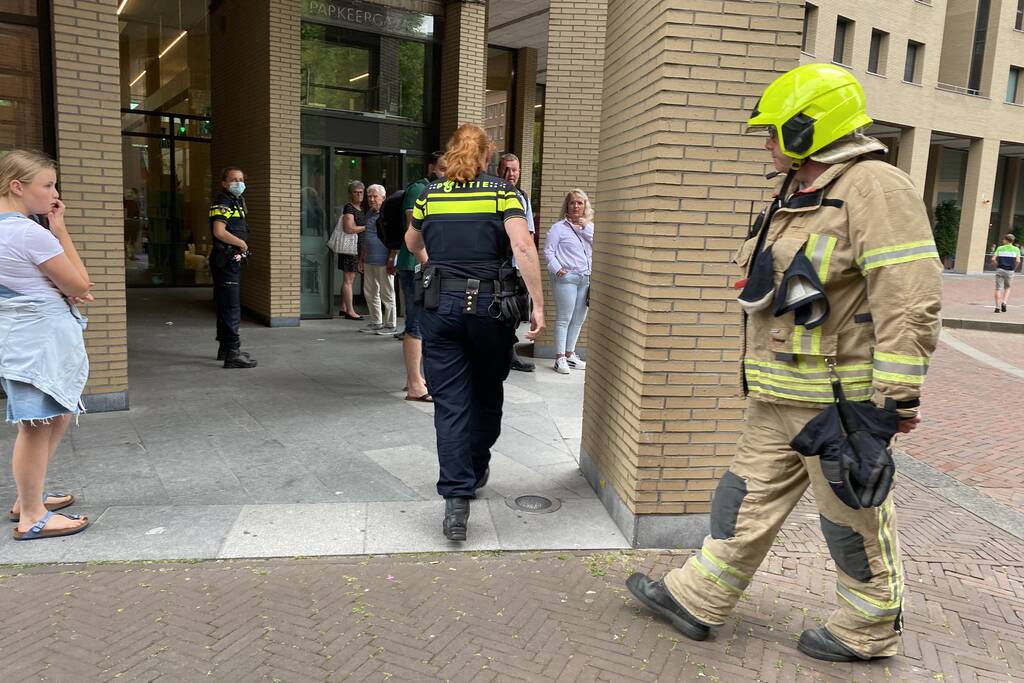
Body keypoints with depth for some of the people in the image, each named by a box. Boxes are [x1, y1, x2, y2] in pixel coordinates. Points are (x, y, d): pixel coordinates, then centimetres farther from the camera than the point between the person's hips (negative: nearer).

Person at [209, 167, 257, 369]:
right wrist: (241, 243, -14)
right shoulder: (222, 203, -13)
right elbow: (219, 232, -26)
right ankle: (233, 353, -11)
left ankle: (225, 348, 27)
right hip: (225, 260, -10)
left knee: (227, 306, 17)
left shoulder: (238, 201, 18)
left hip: (233, 261, 10)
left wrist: (241, 245, 10)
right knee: (231, 307, -11)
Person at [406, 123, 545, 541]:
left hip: (440, 304, 1)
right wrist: (538, 305, -14)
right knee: (487, 392, 20)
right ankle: (477, 469, 38)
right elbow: (522, 247, -16)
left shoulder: (430, 194, 8)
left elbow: (413, 244, 25)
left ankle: (455, 499, -4)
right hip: (491, 305, -1)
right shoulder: (501, 192, -1)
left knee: (450, 403, 3)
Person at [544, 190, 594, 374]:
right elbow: (548, 251, -6)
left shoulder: (589, 227, 14)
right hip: (566, 278, -6)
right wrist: (557, 269, -18)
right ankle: (560, 358, 0)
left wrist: (587, 228, -7)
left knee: (578, 319, 11)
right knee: (563, 319, -5)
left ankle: (569, 354, 22)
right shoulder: (559, 227, -2)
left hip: (586, 278, 6)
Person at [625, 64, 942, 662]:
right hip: (782, 399, 9)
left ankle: (870, 632, 29)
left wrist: (897, 396, -23)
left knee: (855, 520, 8)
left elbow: (911, 298, -23)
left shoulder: (874, 189, -16)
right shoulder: (797, 196, 15)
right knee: (750, 497, 15)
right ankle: (698, 600, 27)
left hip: (843, 400, -9)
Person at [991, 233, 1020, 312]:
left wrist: (997, 266, 7)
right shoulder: (1016, 249, 4)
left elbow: (993, 259, -6)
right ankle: (1004, 302, -2)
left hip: (1000, 270, -1)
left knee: (998, 288, 2)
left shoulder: (1000, 248, 4)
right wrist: (1014, 268, 7)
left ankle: (998, 307, -3)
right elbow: (1018, 261, -8)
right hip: (1010, 271, 1)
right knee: (1007, 288, 18)